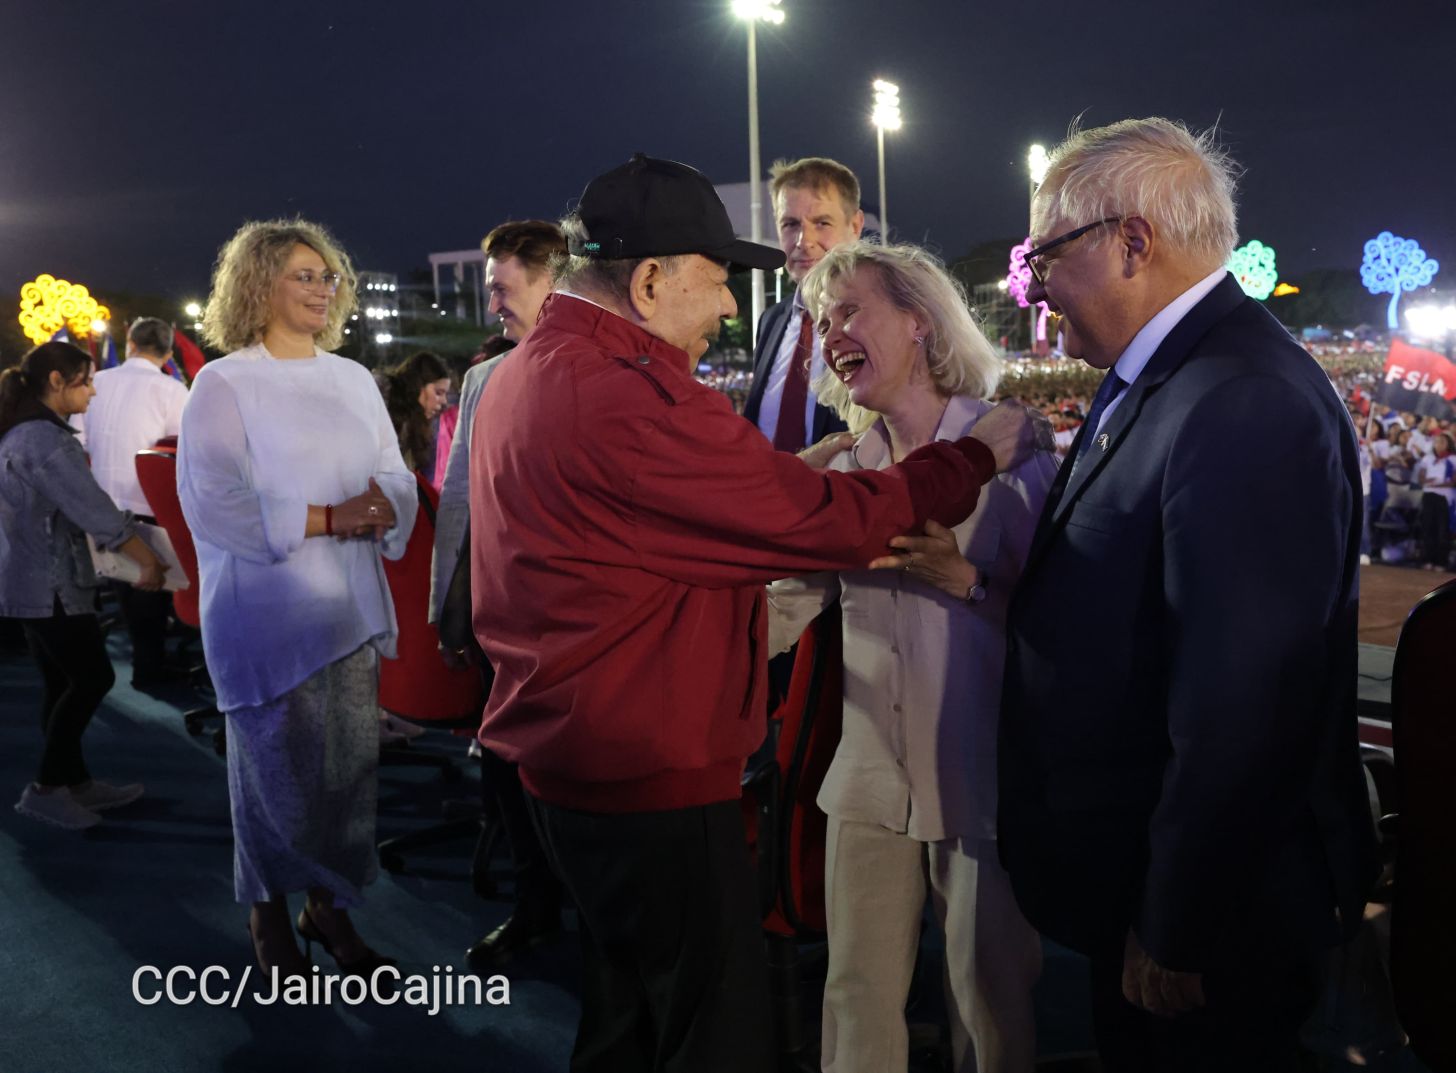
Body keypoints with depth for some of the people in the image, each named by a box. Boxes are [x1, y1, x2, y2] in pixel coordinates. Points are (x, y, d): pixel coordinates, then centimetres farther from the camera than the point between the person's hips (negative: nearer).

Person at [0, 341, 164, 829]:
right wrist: (149, 561, -14)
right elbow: (95, 510, -21)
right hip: (50, 585, -10)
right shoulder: (46, 440, -20)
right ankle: (46, 787, 3)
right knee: (94, 679, -2)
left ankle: (75, 782, 21)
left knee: (63, 684, 14)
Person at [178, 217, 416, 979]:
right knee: (277, 770, 3)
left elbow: (397, 481, 9)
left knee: (351, 767, 7)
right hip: (268, 615, -5)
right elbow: (217, 503, -14)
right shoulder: (223, 385, -4)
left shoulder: (352, 379, 13)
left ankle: (329, 908, 24)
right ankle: (271, 917, 24)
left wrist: (381, 509, -14)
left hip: (352, 607, 5)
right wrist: (328, 519, -17)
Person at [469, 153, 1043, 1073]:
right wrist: (980, 455, -7)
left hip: (571, 759, 10)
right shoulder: (626, 396, -24)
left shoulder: (529, 372, 8)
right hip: (653, 782, -10)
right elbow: (824, 517, -20)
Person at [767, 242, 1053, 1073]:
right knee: (857, 1002, 14)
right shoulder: (844, 469, 6)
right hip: (869, 782, 4)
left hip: (984, 784, -4)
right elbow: (782, 611, 1)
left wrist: (968, 579, -25)